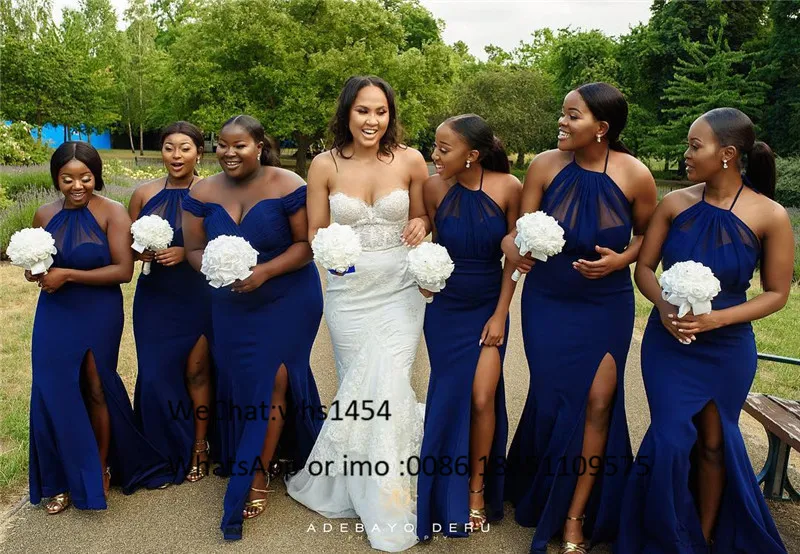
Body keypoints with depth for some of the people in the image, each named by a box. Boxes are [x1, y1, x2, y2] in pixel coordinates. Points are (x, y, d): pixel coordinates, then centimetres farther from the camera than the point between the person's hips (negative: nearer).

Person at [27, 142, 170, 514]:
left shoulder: (112, 213, -12)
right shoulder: (45, 215, 3)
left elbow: (124, 270, -19)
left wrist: (68, 275, -20)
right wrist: (36, 273, -6)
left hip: (98, 315, -4)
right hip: (55, 315, 4)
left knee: (96, 390, 9)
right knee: (53, 393, 4)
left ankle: (101, 468, 31)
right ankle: (64, 479, 23)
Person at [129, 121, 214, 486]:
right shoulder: (144, 194, 5)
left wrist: (186, 253, -19)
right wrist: (140, 252, -9)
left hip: (198, 296, -3)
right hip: (155, 298, 3)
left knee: (197, 371, 2)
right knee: (155, 375, 3)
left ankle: (198, 449, 21)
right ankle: (166, 454, 24)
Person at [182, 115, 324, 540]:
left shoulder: (287, 186, -15)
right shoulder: (202, 192, -3)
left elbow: (307, 243, -13)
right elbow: (194, 250, 0)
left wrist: (265, 271, -25)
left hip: (287, 300, -4)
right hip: (231, 305, 4)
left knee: (273, 380, -3)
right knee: (239, 383, 12)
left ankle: (256, 478, 12)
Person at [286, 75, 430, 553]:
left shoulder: (410, 160, -3)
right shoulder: (325, 165, -2)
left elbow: (424, 217, 11)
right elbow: (315, 234, 3)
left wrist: (420, 225, -12)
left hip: (400, 290, -1)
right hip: (348, 292, 1)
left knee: (388, 388, -7)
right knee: (357, 387, 9)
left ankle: (389, 510, 11)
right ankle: (362, 486, 35)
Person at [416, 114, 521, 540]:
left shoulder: (508, 187, -14)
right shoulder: (434, 187, -13)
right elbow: (433, 245, 2)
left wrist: (500, 315, -6)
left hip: (489, 308, 0)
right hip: (445, 309, 1)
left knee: (482, 397, -6)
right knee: (449, 397, 6)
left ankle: (478, 488, 19)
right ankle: (450, 495, 28)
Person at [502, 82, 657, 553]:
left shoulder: (635, 174, -13)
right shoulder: (545, 166, -11)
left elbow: (647, 233, 2)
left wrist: (620, 259, -17)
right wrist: (514, 247, -30)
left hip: (607, 307, 0)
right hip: (547, 303, 1)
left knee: (597, 403, -1)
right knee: (552, 399, 9)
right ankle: (540, 493, 38)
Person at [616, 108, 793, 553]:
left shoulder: (770, 216, -12)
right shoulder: (676, 203, -7)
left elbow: (777, 293, -6)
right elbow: (644, 267, 0)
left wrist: (715, 319, -19)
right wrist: (664, 307, -20)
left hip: (727, 348, -1)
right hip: (668, 342, 1)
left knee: (714, 442, 13)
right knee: (672, 439, 1)